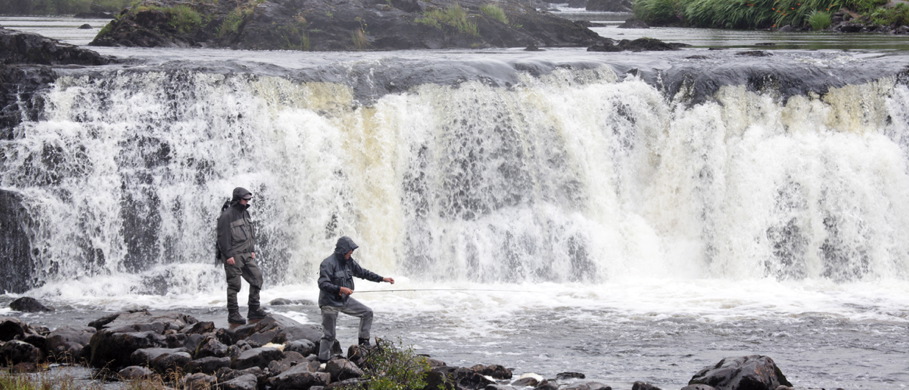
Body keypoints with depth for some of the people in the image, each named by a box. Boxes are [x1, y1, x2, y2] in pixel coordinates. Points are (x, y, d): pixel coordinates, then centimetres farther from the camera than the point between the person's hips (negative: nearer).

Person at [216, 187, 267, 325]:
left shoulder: (245, 213, 14)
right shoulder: (227, 215, -13)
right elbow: (223, 237, -16)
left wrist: (252, 250, 16)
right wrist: (228, 255, -18)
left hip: (246, 255, 8)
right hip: (233, 256, -8)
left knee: (257, 277, 5)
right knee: (234, 284, -3)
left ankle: (254, 309, 12)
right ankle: (233, 314, 5)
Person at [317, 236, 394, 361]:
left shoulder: (348, 262, 5)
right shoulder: (328, 263, -20)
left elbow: (363, 272, 16)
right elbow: (323, 284, -27)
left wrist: (382, 279, 14)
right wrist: (340, 289, -37)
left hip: (345, 300, 8)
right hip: (330, 303, -8)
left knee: (367, 312, 5)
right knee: (329, 335, -3)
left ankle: (364, 341, 14)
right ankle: (322, 361, 7)